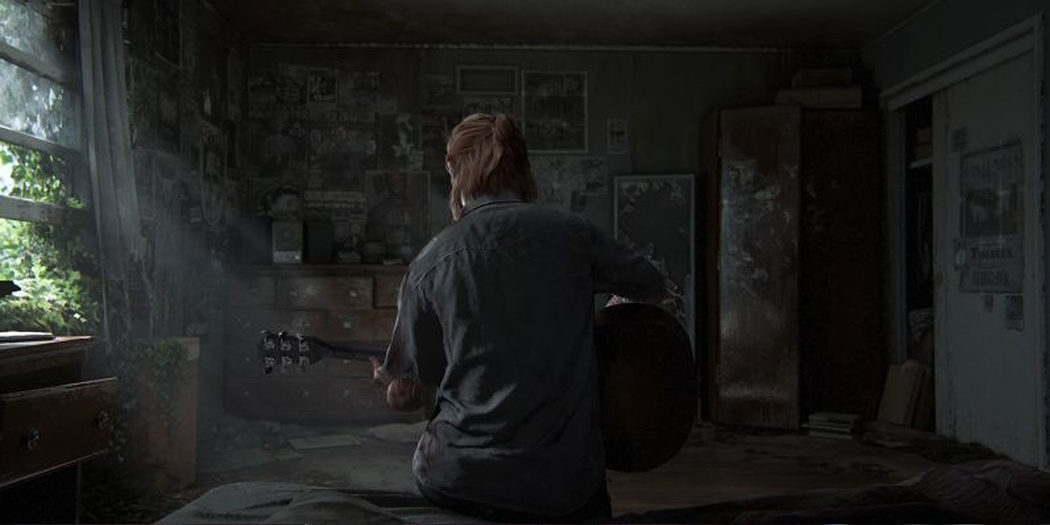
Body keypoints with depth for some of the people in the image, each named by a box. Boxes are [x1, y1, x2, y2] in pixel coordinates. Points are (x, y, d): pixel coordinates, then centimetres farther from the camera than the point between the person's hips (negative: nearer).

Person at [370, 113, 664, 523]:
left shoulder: (428, 264, -3)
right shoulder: (571, 233, -3)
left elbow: (407, 394, 2)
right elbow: (651, 285, 15)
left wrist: (393, 387, 26)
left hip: (454, 483, 0)